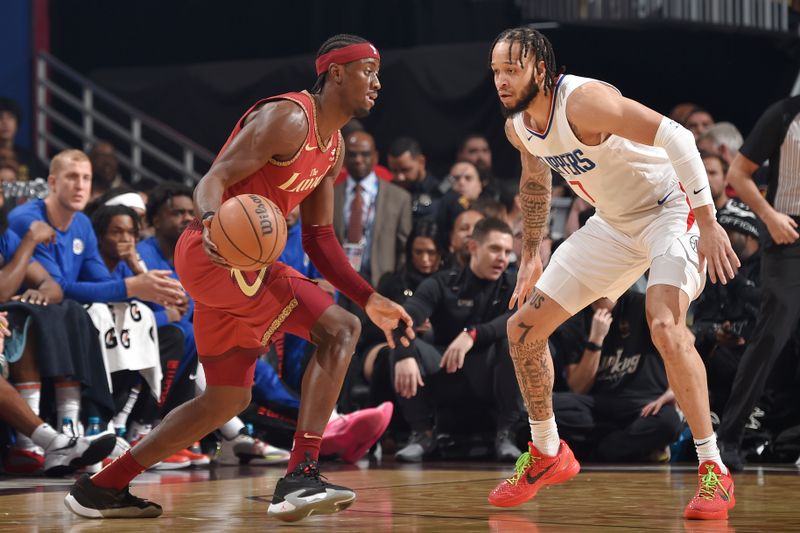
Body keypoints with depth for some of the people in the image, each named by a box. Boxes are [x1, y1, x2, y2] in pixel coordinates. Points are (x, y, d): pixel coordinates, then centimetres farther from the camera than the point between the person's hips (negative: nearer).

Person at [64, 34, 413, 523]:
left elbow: (319, 239, 19)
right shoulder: (288, 117, -14)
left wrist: (370, 298, 12)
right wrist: (210, 222, -44)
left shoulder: (333, 147, 15)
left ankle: (103, 487, 25)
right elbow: (215, 179, -22)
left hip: (242, 261, 10)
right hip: (215, 253, -10)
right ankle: (300, 478, -24)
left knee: (228, 400, 17)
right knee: (338, 329, -19)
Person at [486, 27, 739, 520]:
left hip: (671, 209, -8)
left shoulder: (582, 100, -30)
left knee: (665, 326, -32)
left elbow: (676, 137, -32)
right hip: (615, 224, 9)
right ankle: (548, 456, 24)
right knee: (524, 328, 5)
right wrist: (531, 255, 16)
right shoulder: (519, 125, -4)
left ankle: (714, 472, -22)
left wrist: (707, 223, -34)